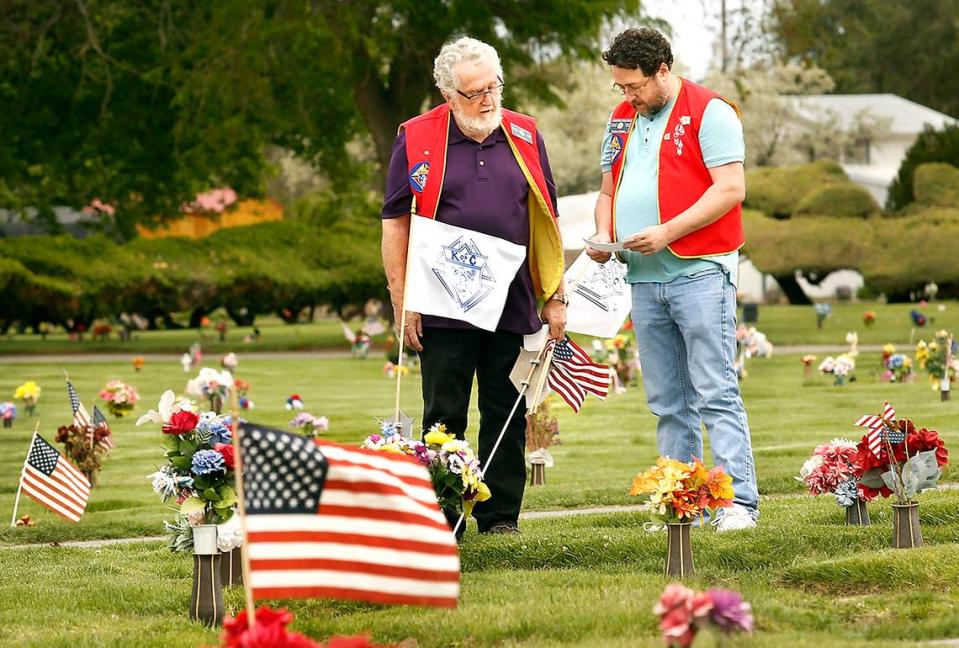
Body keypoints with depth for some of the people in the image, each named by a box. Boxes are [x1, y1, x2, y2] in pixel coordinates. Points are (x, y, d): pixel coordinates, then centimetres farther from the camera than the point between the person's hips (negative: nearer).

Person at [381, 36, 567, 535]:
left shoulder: (524, 136, 8)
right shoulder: (417, 140, -1)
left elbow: (546, 221, 13)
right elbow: (395, 223, 0)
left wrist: (556, 297, 9)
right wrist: (402, 304, -6)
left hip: (513, 306, 3)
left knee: (507, 417, 6)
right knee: (444, 419, 1)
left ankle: (500, 516, 14)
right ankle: (441, 521, 6)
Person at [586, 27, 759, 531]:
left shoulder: (709, 113, -5)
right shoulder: (621, 122, 17)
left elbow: (731, 189, -12)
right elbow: (609, 191, 25)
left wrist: (667, 232, -18)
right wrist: (603, 234, 3)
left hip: (699, 272, -7)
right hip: (644, 280, 7)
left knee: (715, 392, -9)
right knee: (668, 403, 7)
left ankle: (739, 502, -10)